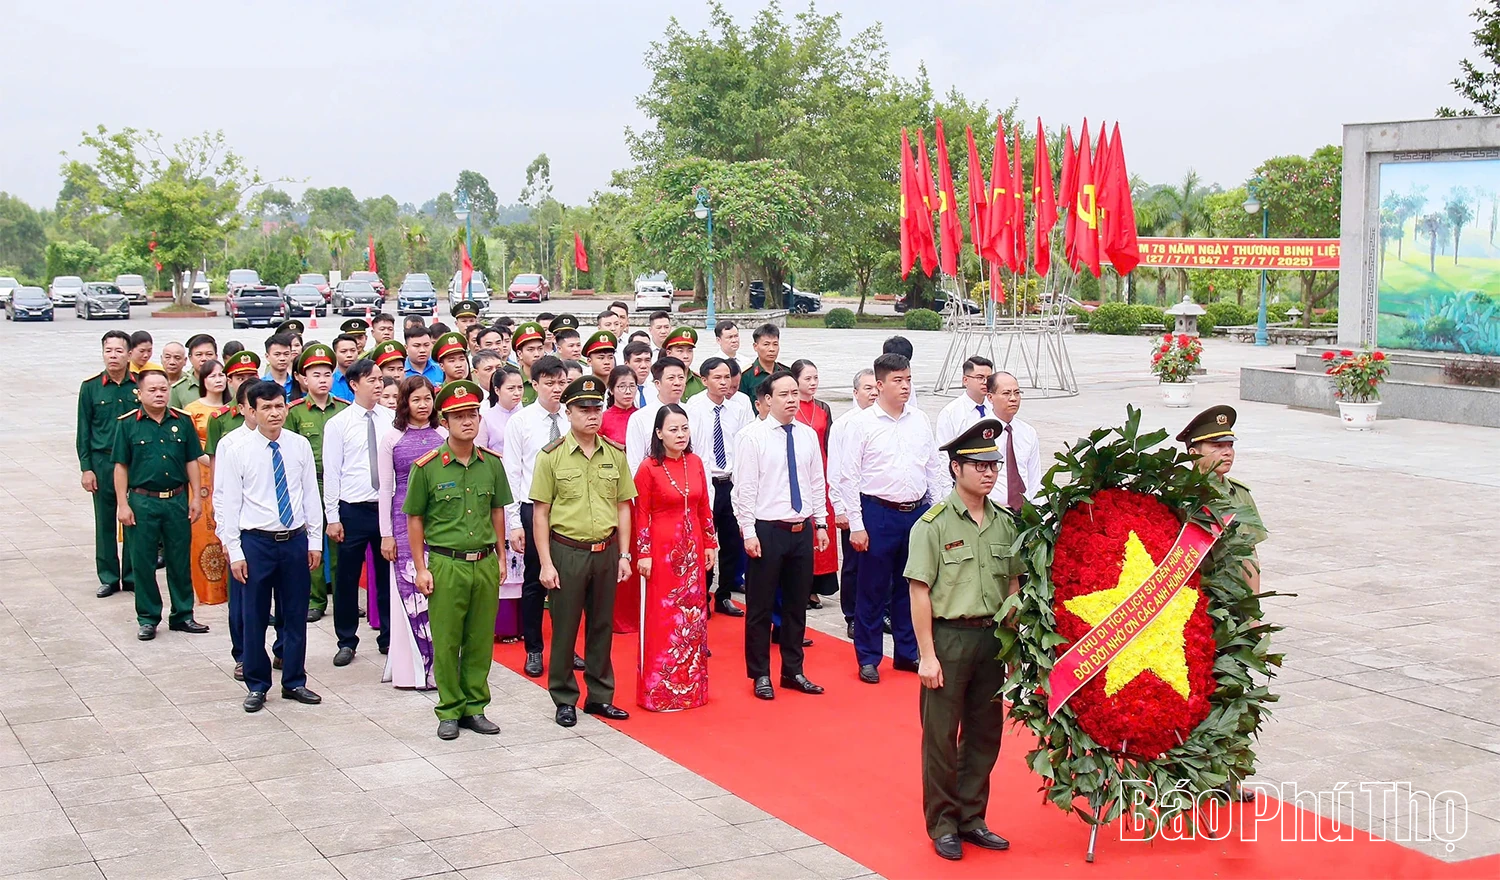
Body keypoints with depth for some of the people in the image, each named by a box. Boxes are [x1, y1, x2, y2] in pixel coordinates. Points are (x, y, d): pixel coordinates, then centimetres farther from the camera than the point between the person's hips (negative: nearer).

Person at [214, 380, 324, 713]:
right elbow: (227, 503, -4)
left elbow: (311, 494, 7)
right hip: (257, 541, -2)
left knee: (295, 614, 11)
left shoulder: (300, 446, 2)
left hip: (295, 540, 2)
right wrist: (234, 551, -7)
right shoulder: (236, 450, -6)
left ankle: (294, 682, 24)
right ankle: (257, 685, 21)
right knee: (255, 617, 6)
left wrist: (315, 541, 6)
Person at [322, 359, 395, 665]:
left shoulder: (391, 419, 3)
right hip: (353, 510, -2)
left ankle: (389, 637, 23)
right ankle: (346, 642, 19)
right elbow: (331, 473, -2)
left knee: (388, 575, 10)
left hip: (388, 507, 2)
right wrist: (332, 517, -6)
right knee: (347, 578, 5)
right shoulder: (338, 424, -2)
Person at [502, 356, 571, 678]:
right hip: (534, 509, -2)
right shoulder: (520, 421, -3)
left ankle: (566, 647, 24)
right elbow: (512, 474, -3)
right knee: (535, 582, 7)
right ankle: (533, 650, 21)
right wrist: (514, 523, -6)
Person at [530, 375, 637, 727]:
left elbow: (623, 507, 10)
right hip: (567, 551, -3)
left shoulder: (615, 454, 5)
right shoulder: (551, 456, -6)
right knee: (565, 628, 5)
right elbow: (540, 513, -5)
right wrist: (546, 563, -9)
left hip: (606, 551, 3)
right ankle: (564, 700, 18)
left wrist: (624, 555, 5)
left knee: (602, 626, 12)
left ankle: (600, 696, 24)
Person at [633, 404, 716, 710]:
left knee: (693, 615, 9)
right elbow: (641, 514, -8)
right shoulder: (649, 468, -9)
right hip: (662, 549, -5)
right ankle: (660, 691, 11)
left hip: (692, 548, 5)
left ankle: (692, 686, 20)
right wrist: (643, 554, -10)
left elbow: (704, 507, 10)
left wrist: (710, 544, 9)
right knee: (662, 617, 2)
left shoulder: (695, 463, 4)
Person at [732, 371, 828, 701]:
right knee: (760, 606, 4)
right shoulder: (753, 435, -8)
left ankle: (793, 671, 26)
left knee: (797, 604, 14)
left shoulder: (808, 435, 7)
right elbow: (745, 487, -10)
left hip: (803, 530, 5)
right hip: (767, 530, -5)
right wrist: (749, 532, -13)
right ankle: (760, 674, 17)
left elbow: (817, 483, 12)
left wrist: (821, 524, 8)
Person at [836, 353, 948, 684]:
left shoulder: (920, 420, 7)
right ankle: (868, 658, 16)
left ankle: (908, 653, 26)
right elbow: (849, 477, -6)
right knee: (872, 589, 4)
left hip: (918, 512, 4)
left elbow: (935, 469, 12)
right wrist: (856, 525, -9)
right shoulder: (863, 423, -6)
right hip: (878, 512, -4)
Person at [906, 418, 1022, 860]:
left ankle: (971, 818, 27)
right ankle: (943, 825, 18)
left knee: (985, 733, 13)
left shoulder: (1005, 522, 5)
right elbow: (919, 593, -10)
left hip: (991, 637, 5)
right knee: (941, 736, 4)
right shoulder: (934, 524, -10)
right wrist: (926, 654, -13)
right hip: (948, 637, -5)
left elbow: (1013, 585, 12)